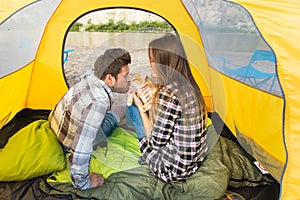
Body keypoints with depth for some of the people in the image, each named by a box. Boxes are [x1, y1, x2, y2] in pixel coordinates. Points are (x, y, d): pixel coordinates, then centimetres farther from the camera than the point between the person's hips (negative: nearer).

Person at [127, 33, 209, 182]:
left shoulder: (168, 94, -30)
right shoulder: (189, 85, -3)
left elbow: (156, 143, -19)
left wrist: (140, 107, -11)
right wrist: (148, 104, 0)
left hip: (172, 170, -8)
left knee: (133, 108, 5)